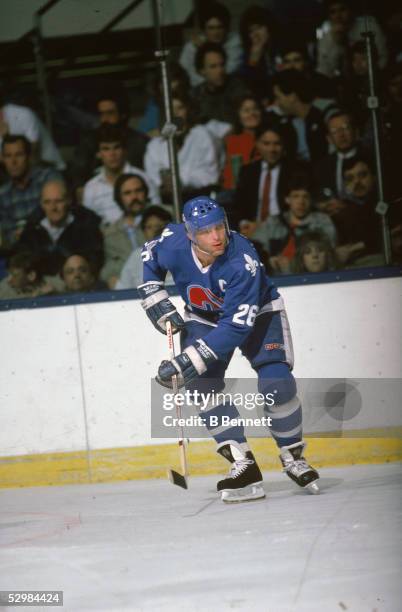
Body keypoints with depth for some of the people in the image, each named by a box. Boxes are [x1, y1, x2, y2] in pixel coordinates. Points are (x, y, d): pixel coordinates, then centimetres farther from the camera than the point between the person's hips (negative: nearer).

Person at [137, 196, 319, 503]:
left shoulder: (243, 261, -39)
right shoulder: (172, 243, -27)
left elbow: (236, 326, -41)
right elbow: (148, 259, 0)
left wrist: (189, 361, -44)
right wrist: (155, 300, -10)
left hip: (257, 312, -4)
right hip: (203, 318, 4)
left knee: (276, 383, -19)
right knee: (202, 384, -17)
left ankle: (293, 458, 5)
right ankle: (243, 466, -13)